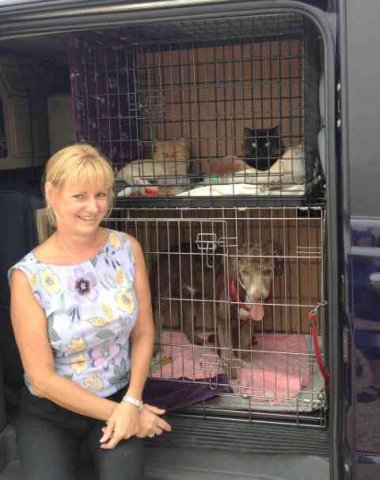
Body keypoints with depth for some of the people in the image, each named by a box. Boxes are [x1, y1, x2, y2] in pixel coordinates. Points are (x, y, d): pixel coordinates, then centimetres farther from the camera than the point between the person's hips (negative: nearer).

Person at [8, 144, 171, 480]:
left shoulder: (127, 249, -8)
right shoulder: (29, 276, -17)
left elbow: (143, 335, -2)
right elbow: (42, 378, -14)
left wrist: (131, 403, -14)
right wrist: (115, 412, -14)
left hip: (120, 398, 1)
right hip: (50, 413, -1)